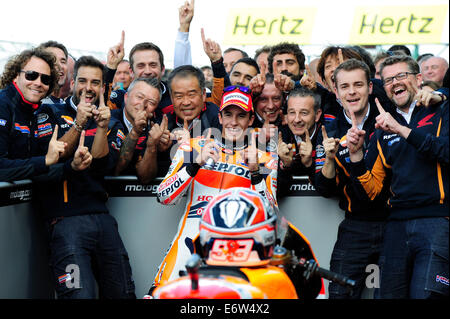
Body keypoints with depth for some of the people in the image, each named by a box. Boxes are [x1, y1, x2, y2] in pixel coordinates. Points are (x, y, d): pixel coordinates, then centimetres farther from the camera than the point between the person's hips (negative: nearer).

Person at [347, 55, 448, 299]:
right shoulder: (383, 132, 19)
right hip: (397, 227, 5)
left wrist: (402, 130, -15)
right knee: (387, 295, 3)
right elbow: (370, 190, 17)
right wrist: (355, 154, 1)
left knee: (424, 295, -15)